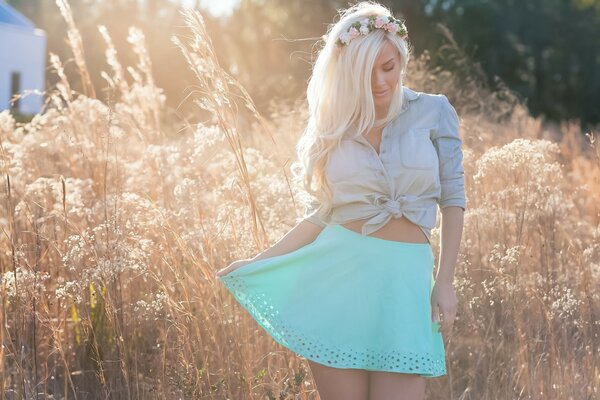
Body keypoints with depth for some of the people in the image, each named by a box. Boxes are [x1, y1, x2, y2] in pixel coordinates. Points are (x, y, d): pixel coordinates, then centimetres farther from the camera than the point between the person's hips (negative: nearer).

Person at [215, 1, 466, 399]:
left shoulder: (434, 111, 2)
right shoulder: (334, 124, 7)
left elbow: (453, 199, 3)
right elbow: (320, 215, 11)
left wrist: (445, 282, -2)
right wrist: (258, 262, 8)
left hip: (404, 280, -1)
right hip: (336, 275, 1)